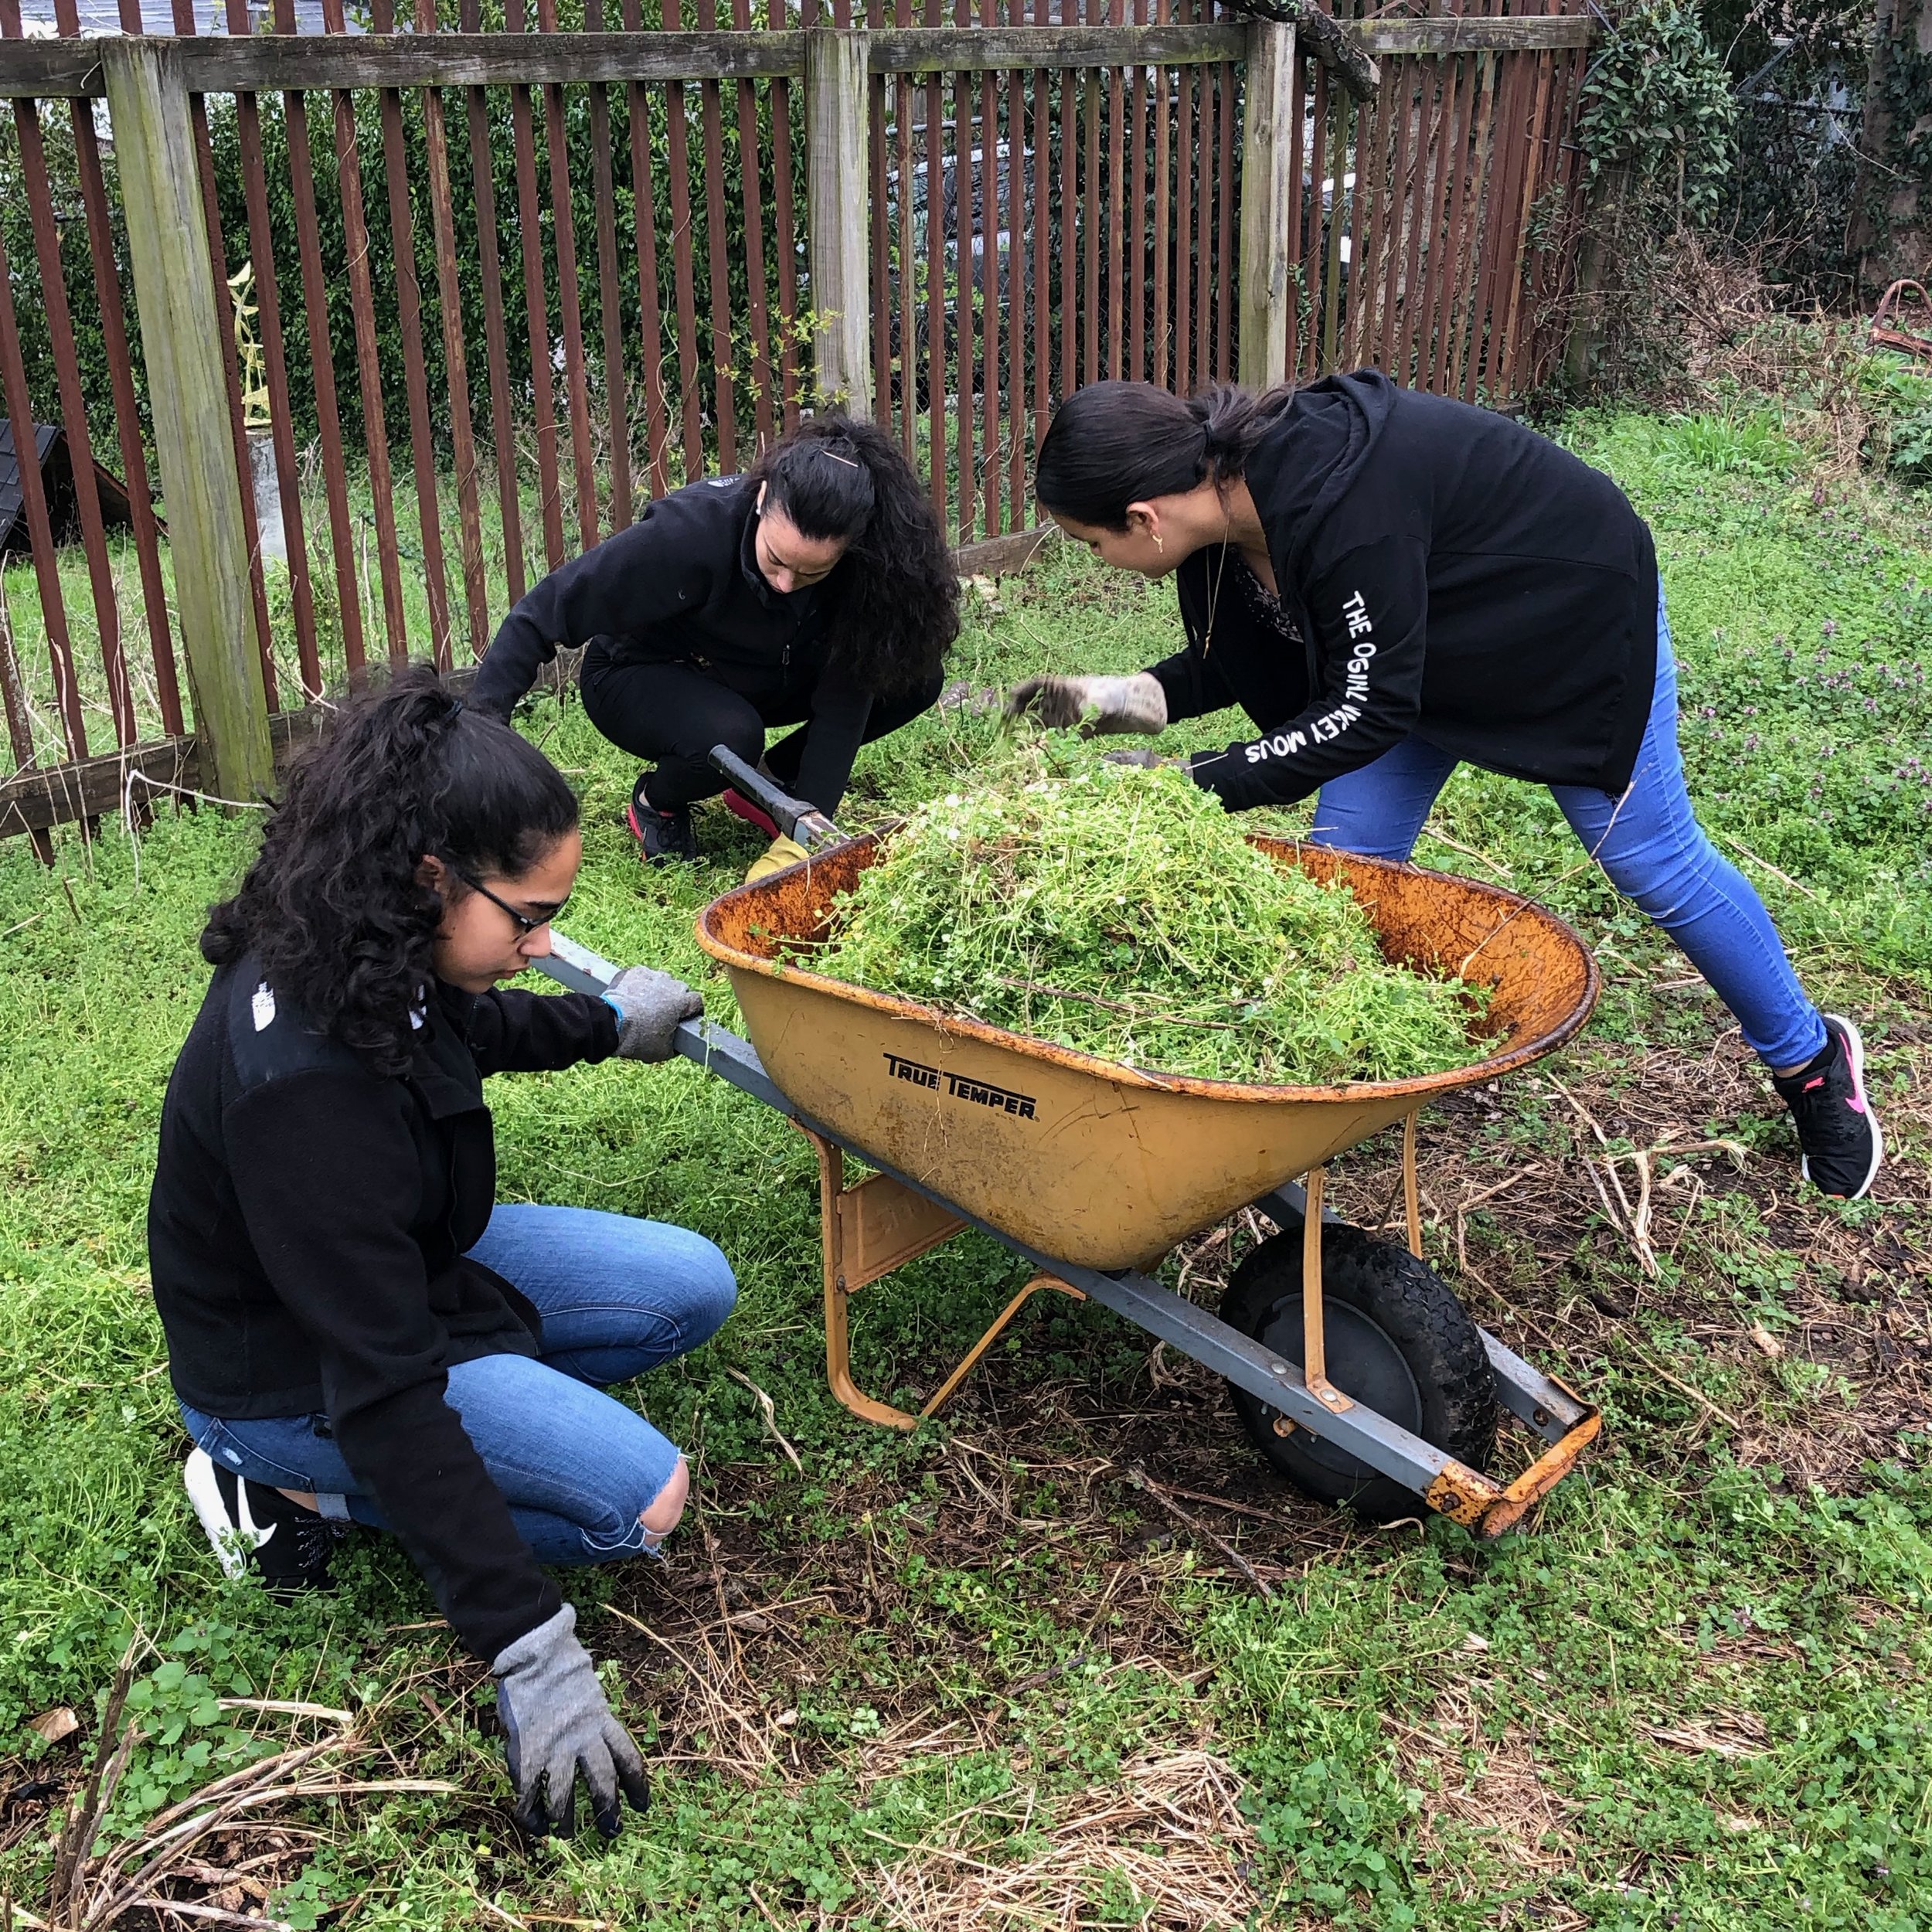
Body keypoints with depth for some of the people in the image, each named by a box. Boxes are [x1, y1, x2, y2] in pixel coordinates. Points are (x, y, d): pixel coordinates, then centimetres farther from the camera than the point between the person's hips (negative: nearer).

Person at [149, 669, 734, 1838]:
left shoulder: (367, 964, -12)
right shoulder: (303, 1083, -38)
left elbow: (465, 1026, 16)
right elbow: (382, 1390, -36)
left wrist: (609, 1023, 30)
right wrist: (532, 1654, -33)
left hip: (409, 1265, 9)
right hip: (290, 1375, -8)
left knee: (695, 1289, 2)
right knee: (641, 1495, -17)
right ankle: (295, 1492, -3)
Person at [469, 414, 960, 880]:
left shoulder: (857, 567, -26)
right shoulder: (687, 532, -36)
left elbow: (844, 699, -24)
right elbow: (547, 612, -29)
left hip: (754, 682, 4)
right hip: (640, 676, -4)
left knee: (915, 680, -16)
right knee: (727, 739, -39)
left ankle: (772, 783, 3)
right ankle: (656, 800, -3)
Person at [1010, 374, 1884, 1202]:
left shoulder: (1338, 511, -42)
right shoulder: (1224, 490, -16)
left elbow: (1370, 708, -35)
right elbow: (1248, 657, -3)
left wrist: (1196, 781, -35)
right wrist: (1131, 696, -19)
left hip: (1575, 607, -8)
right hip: (1436, 629, 8)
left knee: (1652, 858, 3)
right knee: (1345, 857, 1)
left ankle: (1809, 1058, 26)